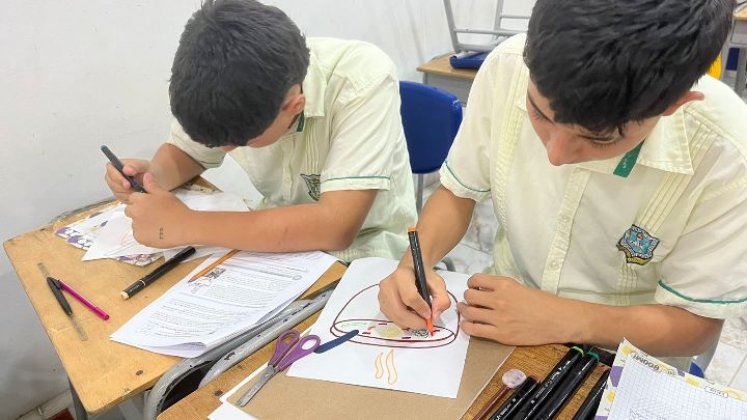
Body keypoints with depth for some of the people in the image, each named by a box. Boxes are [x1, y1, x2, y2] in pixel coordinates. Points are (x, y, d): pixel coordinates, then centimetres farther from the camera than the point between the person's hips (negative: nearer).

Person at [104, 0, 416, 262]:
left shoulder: (362, 81, -30)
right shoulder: (222, 87, -14)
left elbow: (337, 227, -36)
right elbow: (186, 152, 6)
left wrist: (186, 226, -33)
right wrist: (151, 175, -17)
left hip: (364, 254, -5)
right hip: (285, 241, 5)